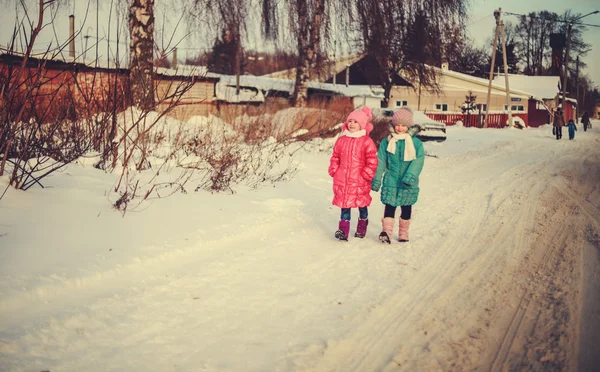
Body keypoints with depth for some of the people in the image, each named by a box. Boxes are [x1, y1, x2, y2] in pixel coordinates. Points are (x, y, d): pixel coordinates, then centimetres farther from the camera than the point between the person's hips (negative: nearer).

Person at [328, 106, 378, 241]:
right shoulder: (341, 140, 6)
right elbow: (335, 157, 14)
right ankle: (343, 230, 5)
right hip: (342, 180, 3)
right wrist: (334, 171, 4)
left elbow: (372, 161, -7)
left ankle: (362, 228, 30)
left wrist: (366, 174, -12)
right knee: (345, 204, 3)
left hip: (360, 181, -3)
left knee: (362, 205, 12)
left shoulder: (367, 142, -7)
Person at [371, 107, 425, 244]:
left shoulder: (416, 143, -2)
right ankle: (386, 232, -13)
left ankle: (403, 234, 24)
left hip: (408, 184, 0)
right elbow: (381, 161, 4)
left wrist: (411, 175, -27)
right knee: (390, 206, -8)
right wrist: (376, 179, -1)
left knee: (406, 208, 11)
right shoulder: (386, 142, 3)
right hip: (390, 181, 0)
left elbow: (419, 160, -13)